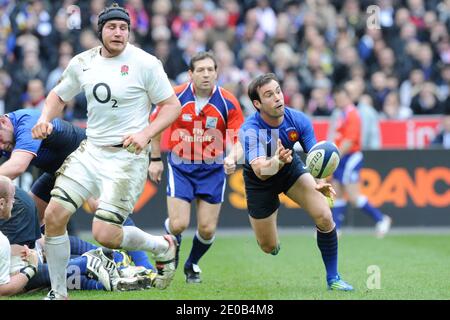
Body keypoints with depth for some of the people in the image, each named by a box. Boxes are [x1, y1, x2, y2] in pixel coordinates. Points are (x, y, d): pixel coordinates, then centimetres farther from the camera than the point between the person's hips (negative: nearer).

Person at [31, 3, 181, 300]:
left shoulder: (145, 63, -9)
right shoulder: (82, 62, 6)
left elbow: (172, 105, -5)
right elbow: (59, 95, 21)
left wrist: (145, 134, -20)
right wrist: (45, 119, 1)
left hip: (127, 156, -5)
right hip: (90, 150, 5)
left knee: (105, 235, -15)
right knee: (54, 216, -7)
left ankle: (163, 246, 15)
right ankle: (58, 294, 10)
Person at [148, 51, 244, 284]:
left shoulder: (228, 103, -13)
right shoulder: (175, 96, -12)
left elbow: (238, 140, -11)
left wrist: (232, 159, -32)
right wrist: (155, 159, 6)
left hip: (213, 168, 1)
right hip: (180, 166, -1)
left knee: (207, 229, 0)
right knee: (178, 224, -12)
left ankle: (192, 264, 31)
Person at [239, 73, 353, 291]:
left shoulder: (298, 120, -24)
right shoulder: (250, 130, -34)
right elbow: (260, 171, -45)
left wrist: (319, 182, -41)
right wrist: (277, 161, -67)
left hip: (291, 169, 2)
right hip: (260, 181, -2)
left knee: (324, 217, -19)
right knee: (269, 248, 5)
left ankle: (332, 278, -1)